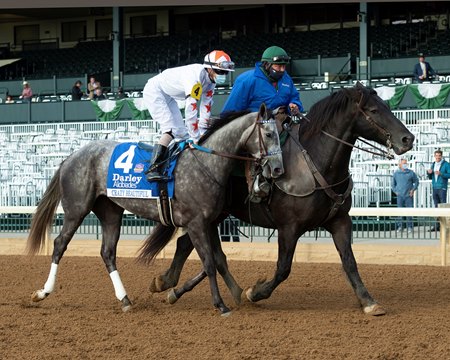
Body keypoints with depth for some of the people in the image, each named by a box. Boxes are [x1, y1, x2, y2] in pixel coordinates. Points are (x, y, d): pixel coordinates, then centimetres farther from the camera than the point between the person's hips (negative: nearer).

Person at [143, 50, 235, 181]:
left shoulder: (211, 80, -4)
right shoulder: (196, 75, -32)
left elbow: (206, 107, 0)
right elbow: (191, 109, -34)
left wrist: (202, 134, -4)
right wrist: (196, 138, -30)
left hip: (168, 97, 10)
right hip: (154, 92, -10)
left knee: (181, 132, 6)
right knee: (172, 129, -22)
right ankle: (153, 170, -28)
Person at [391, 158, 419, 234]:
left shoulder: (411, 173, 3)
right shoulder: (396, 173, 7)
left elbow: (416, 181, 11)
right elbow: (393, 184, 17)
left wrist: (413, 189, 1)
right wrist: (395, 191, 6)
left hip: (409, 195, -1)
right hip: (400, 196, 1)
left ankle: (409, 227, 4)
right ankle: (400, 226, 8)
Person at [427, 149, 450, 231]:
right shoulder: (433, 165, 14)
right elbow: (430, 178, 19)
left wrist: (441, 173, -23)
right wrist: (429, 173, -2)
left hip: (442, 188, -6)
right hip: (435, 188, 6)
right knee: (436, 207, 7)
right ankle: (437, 226, 8)